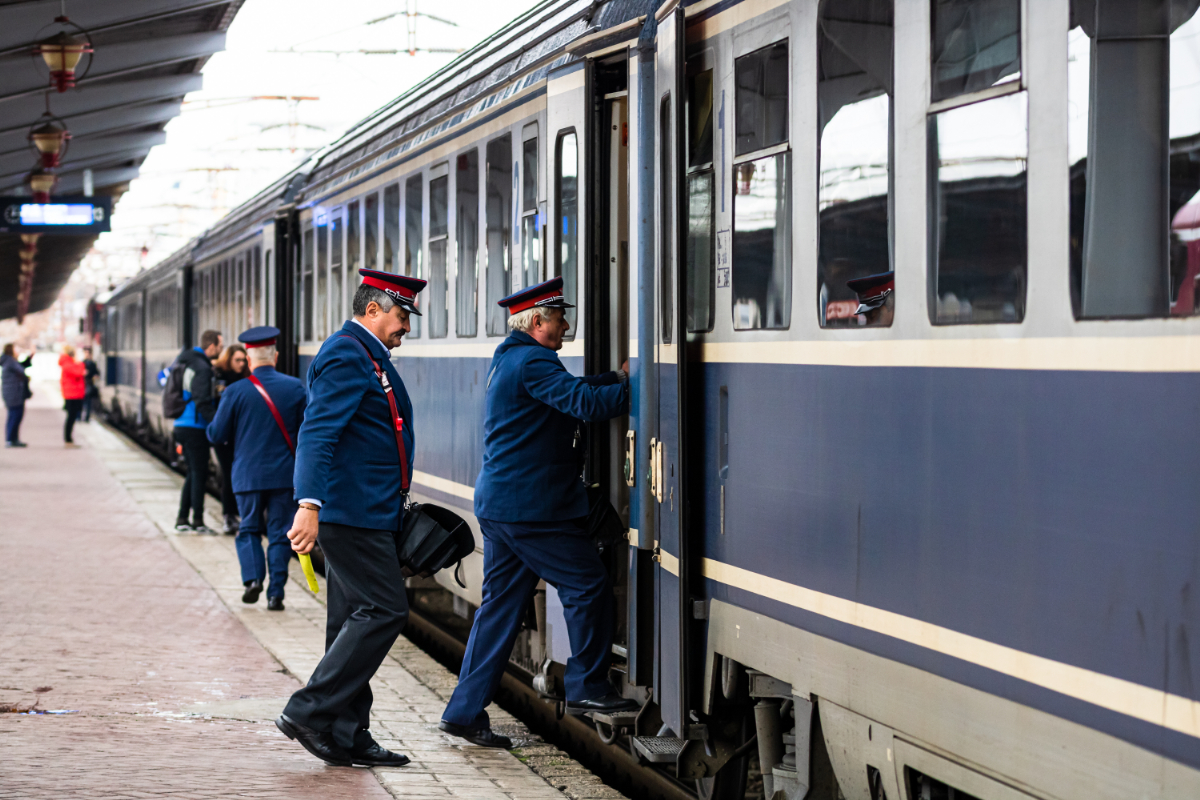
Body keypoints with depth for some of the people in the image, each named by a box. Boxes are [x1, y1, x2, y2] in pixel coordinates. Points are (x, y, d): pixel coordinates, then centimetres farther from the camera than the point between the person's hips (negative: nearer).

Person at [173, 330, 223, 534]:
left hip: (182, 425, 9)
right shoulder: (202, 369, -15)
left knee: (193, 473, 15)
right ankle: (198, 521, -2)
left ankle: (182, 519, 17)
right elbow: (202, 403, -21)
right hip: (194, 427, -9)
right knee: (199, 474, -3)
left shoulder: (186, 362, 13)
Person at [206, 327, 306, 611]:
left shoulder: (235, 392, -7)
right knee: (280, 534, 6)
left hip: (248, 474, -1)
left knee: (249, 529, 13)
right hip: (285, 474, 1)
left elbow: (216, 436, -4)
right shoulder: (295, 388, -2)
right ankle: (275, 593, 2)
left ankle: (253, 577, -8)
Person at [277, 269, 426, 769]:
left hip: (361, 514, 11)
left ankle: (345, 737, 12)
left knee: (355, 621, 10)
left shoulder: (365, 356, 20)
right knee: (384, 610, -12)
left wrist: (394, 509, 29)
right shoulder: (347, 355, -13)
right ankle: (310, 712, -11)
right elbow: (316, 433, -23)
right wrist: (309, 505, -33)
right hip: (353, 512, -11)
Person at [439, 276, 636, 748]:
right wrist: (633, 387, -14)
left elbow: (569, 392, 25)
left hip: (498, 504, 10)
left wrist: (617, 378, 15)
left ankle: (465, 711, 9)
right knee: (587, 586, -1)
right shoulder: (531, 361, -13)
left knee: (501, 603, 10)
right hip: (531, 507, -10)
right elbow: (585, 403, -23)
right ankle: (586, 688, 5)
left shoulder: (508, 360, 20)